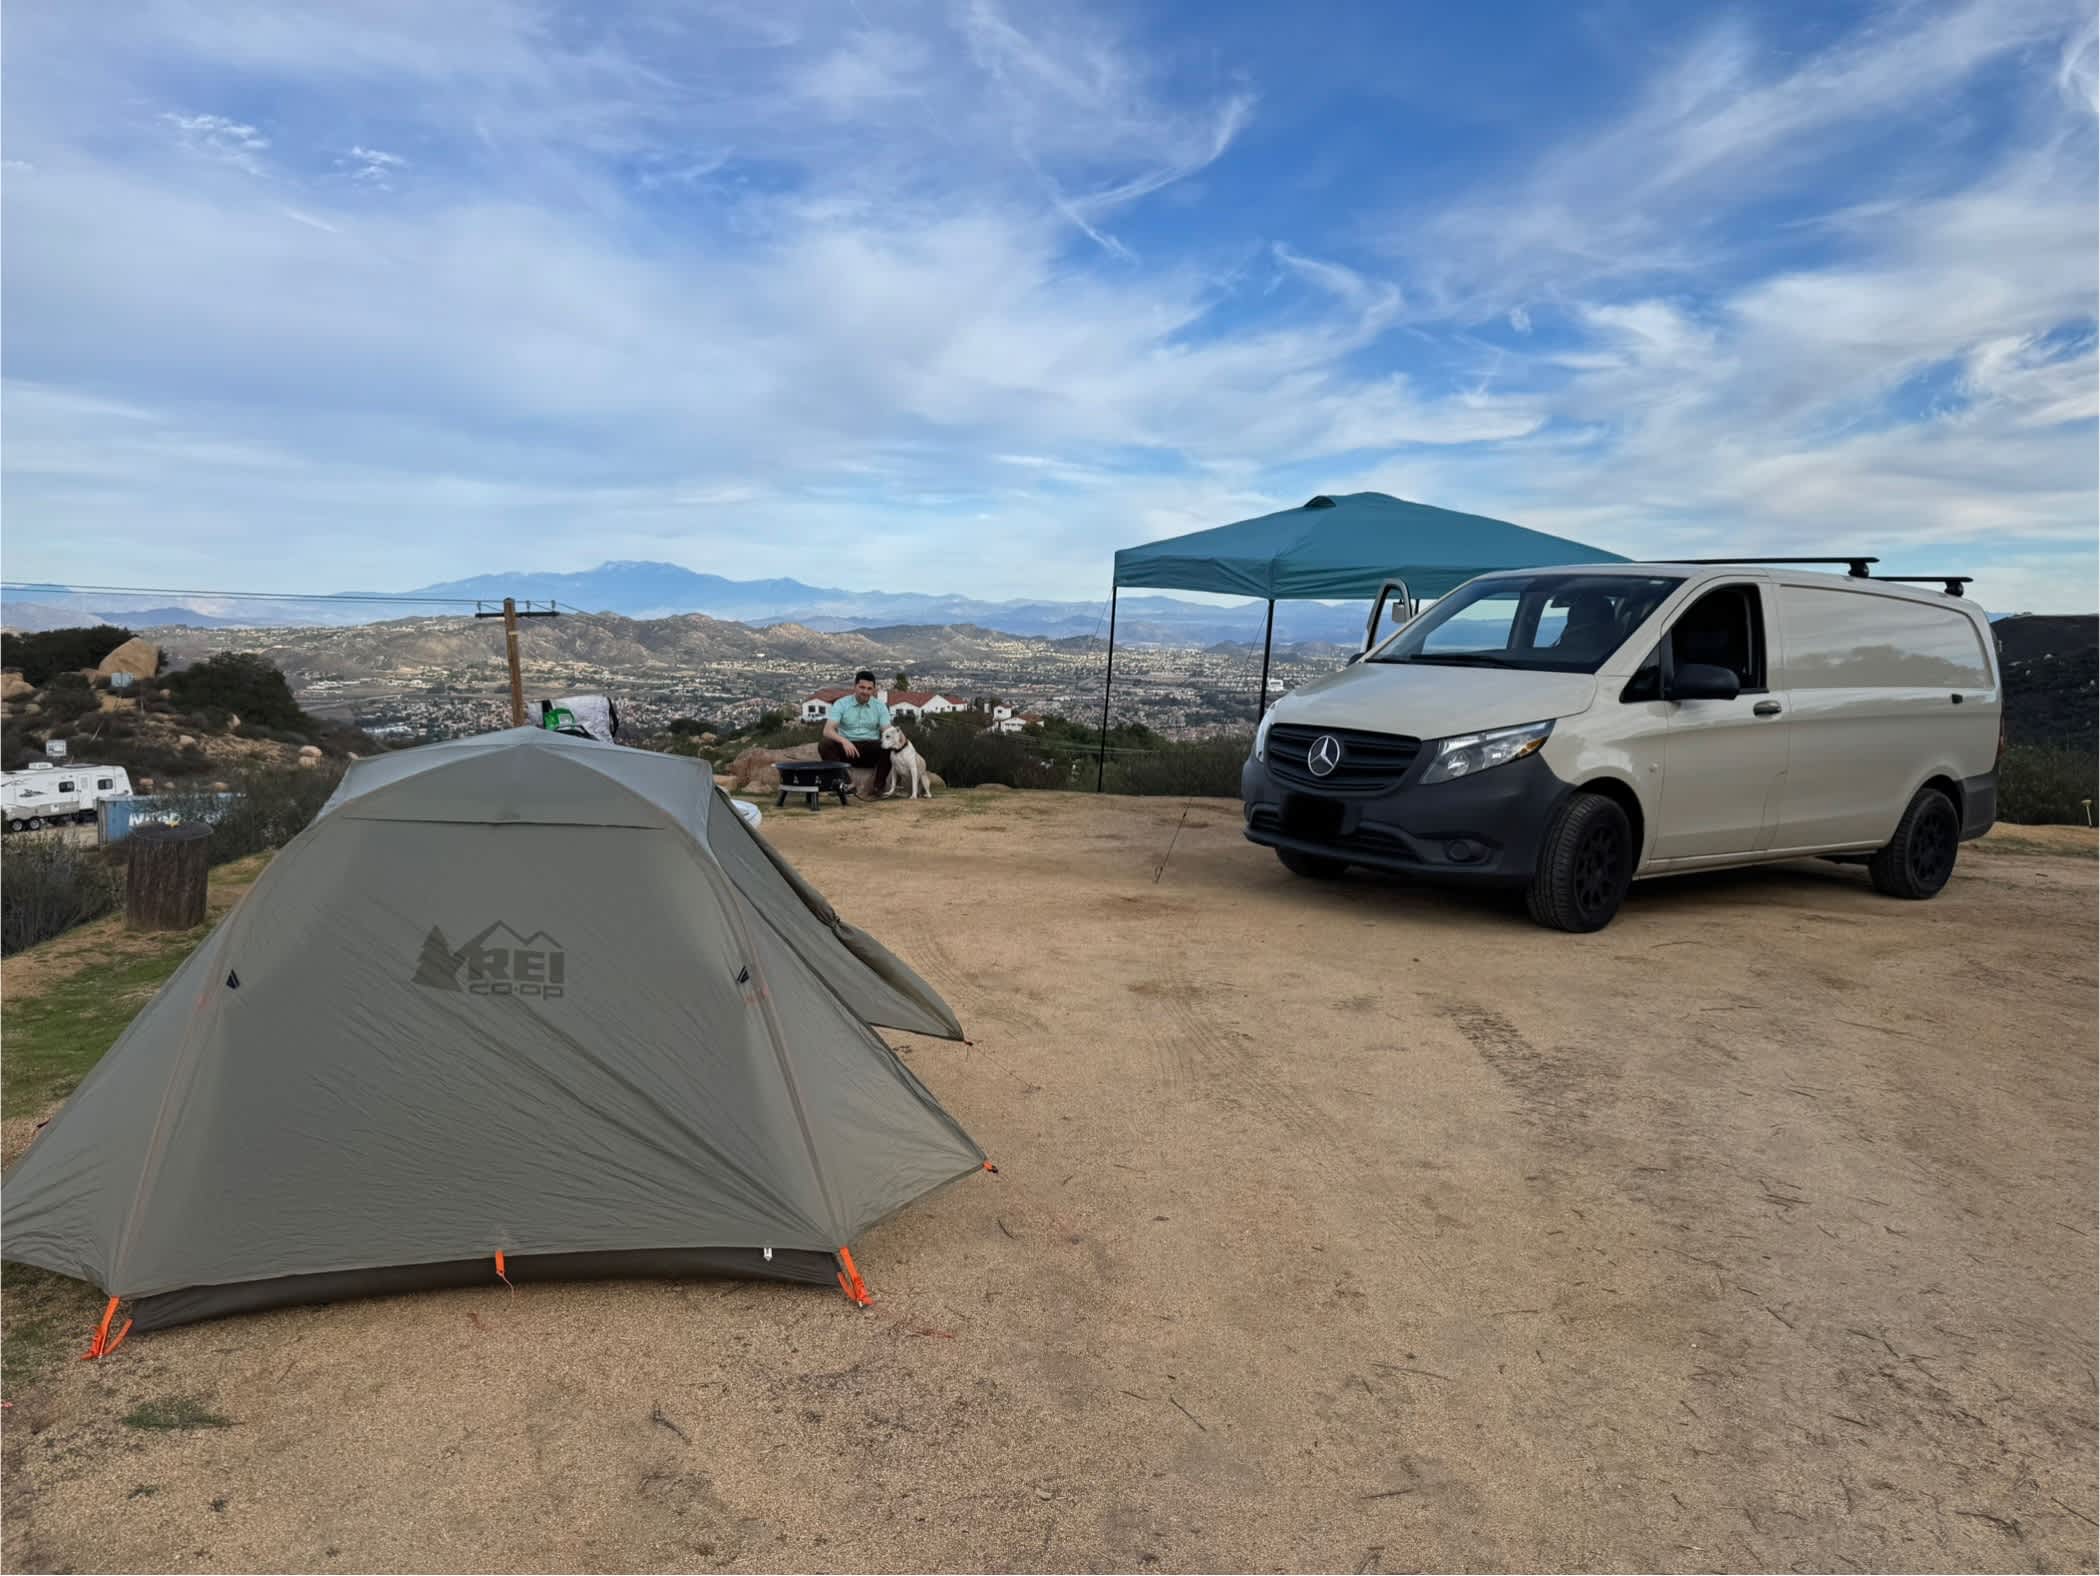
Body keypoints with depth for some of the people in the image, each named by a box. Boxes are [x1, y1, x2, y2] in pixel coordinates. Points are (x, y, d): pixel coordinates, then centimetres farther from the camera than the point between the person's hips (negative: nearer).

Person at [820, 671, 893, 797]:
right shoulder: (840, 704, -2)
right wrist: (844, 741, -35)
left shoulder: (880, 706, 3)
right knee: (824, 744, -29)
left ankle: (878, 786, -20)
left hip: (871, 750, 1)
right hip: (846, 747, -1)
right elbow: (828, 730, -13)